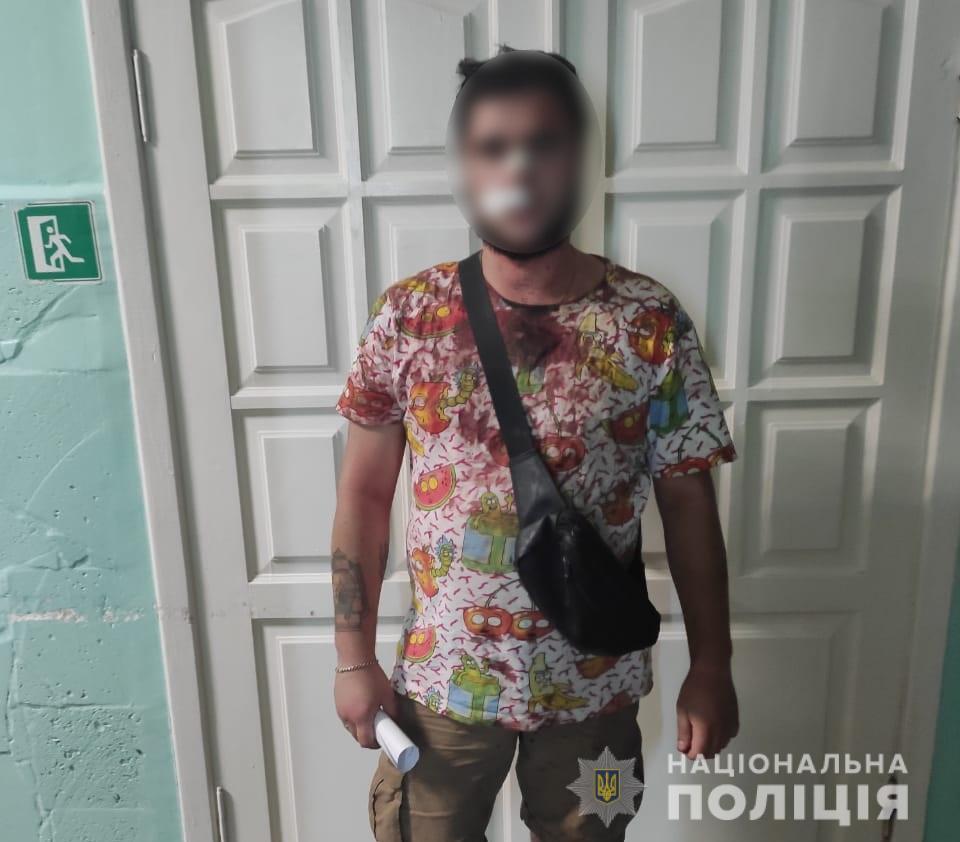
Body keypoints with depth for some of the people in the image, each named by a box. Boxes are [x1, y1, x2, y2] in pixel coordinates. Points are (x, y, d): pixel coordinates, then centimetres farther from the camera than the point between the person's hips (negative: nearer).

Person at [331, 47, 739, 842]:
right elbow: (365, 491, -4)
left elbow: (688, 504, -5)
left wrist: (711, 666, -2)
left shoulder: (651, 323, -12)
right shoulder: (407, 316, -10)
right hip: (442, 676, 1)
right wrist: (353, 656, -3)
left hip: (594, 682, 0)